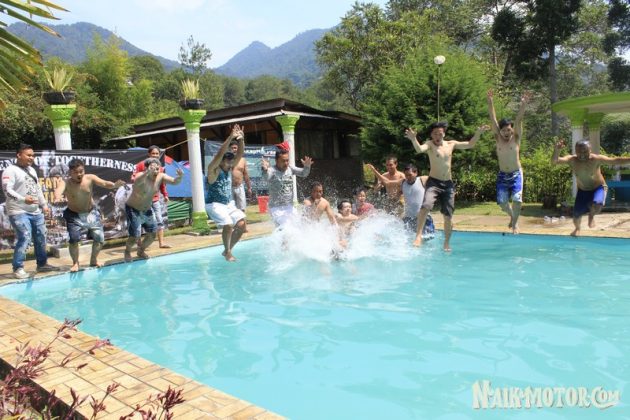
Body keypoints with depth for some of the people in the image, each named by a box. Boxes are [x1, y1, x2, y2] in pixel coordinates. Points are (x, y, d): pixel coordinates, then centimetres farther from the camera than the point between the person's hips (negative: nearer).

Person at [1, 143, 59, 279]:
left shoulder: (32, 170, 16)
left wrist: (44, 205, 19)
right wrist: (23, 199, -34)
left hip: (35, 211, 8)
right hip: (19, 212, -8)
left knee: (40, 238, 12)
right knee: (24, 238, -17)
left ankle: (42, 264, 25)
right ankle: (18, 269, -8)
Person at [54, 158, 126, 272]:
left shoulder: (90, 178, -16)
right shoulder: (65, 182, -21)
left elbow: (104, 183, -31)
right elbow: (59, 189, -42)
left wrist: (114, 185, -54)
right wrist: (57, 198, -67)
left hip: (91, 213, 2)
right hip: (74, 215, -2)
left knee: (99, 237, 1)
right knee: (74, 239, -14)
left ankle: (94, 260, 25)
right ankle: (75, 263, 11)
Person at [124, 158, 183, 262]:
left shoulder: (160, 176, -12)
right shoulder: (141, 176, -29)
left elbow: (174, 182, -19)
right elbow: (136, 182, -52)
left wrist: (180, 176, -42)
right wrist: (147, 172, -71)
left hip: (147, 209, 6)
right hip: (133, 209, -6)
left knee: (152, 234, 6)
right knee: (135, 236, -10)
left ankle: (141, 250, 34)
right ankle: (127, 251, 22)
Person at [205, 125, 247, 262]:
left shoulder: (230, 168, 5)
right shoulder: (213, 170, -13)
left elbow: (240, 154, -4)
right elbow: (219, 154, -28)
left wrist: (241, 139, -20)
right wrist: (230, 138, -34)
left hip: (229, 204, 7)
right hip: (214, 204, -7)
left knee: (241, 225, -6)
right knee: (228, 225, -24)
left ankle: (228, 250, 13)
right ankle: (228, 253, -2)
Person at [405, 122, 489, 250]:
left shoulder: (451, 144, 10)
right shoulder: (430, 145, -5)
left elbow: (469, 145, 21)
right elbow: (420, 149, -28)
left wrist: (478, 133, 9)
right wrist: (413, 139, -46)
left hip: (448, 184, 4)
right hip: (434, 182, -4)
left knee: (448, 215, 7)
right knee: (426, 206, -30)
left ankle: (447, 243, 22)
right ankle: (418, 236, -25)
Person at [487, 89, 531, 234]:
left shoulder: (516, 138, -5)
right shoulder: (498, 138, -2)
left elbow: (519, 119, -18)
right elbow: (492, 119, -11)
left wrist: (523, 104, -31)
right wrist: (490, 101, -20)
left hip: (516, 174, -2)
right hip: (502, 175, 2)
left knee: (517, 199, -17)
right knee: (502, 203, 2)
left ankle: (515, 222, 2)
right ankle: (512, 216, 33)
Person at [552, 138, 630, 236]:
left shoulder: (596, 159, -26)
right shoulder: (571, 159, -22)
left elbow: (616, 161, -32)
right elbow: (555, 161, -36)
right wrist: (557, 150, -55)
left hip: (598, 188, -2)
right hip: (582, 191, 3)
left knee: (596, 205, -34)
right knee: (576, 215, 5)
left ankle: (591, 215, 6)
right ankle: (577, 228, 44)